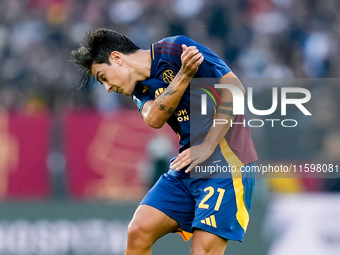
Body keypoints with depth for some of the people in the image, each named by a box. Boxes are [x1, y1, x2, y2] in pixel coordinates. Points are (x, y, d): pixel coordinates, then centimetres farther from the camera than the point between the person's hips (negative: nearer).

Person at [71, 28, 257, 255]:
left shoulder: (175, 49, -7)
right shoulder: (140, 88, 15)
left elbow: (235, 88, -12)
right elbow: (153, 118, -9)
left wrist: (207, 146, -16)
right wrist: (184, 75, -25)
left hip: (225, 162, -8)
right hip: (187, 167, 8)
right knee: (138, 232, -5)